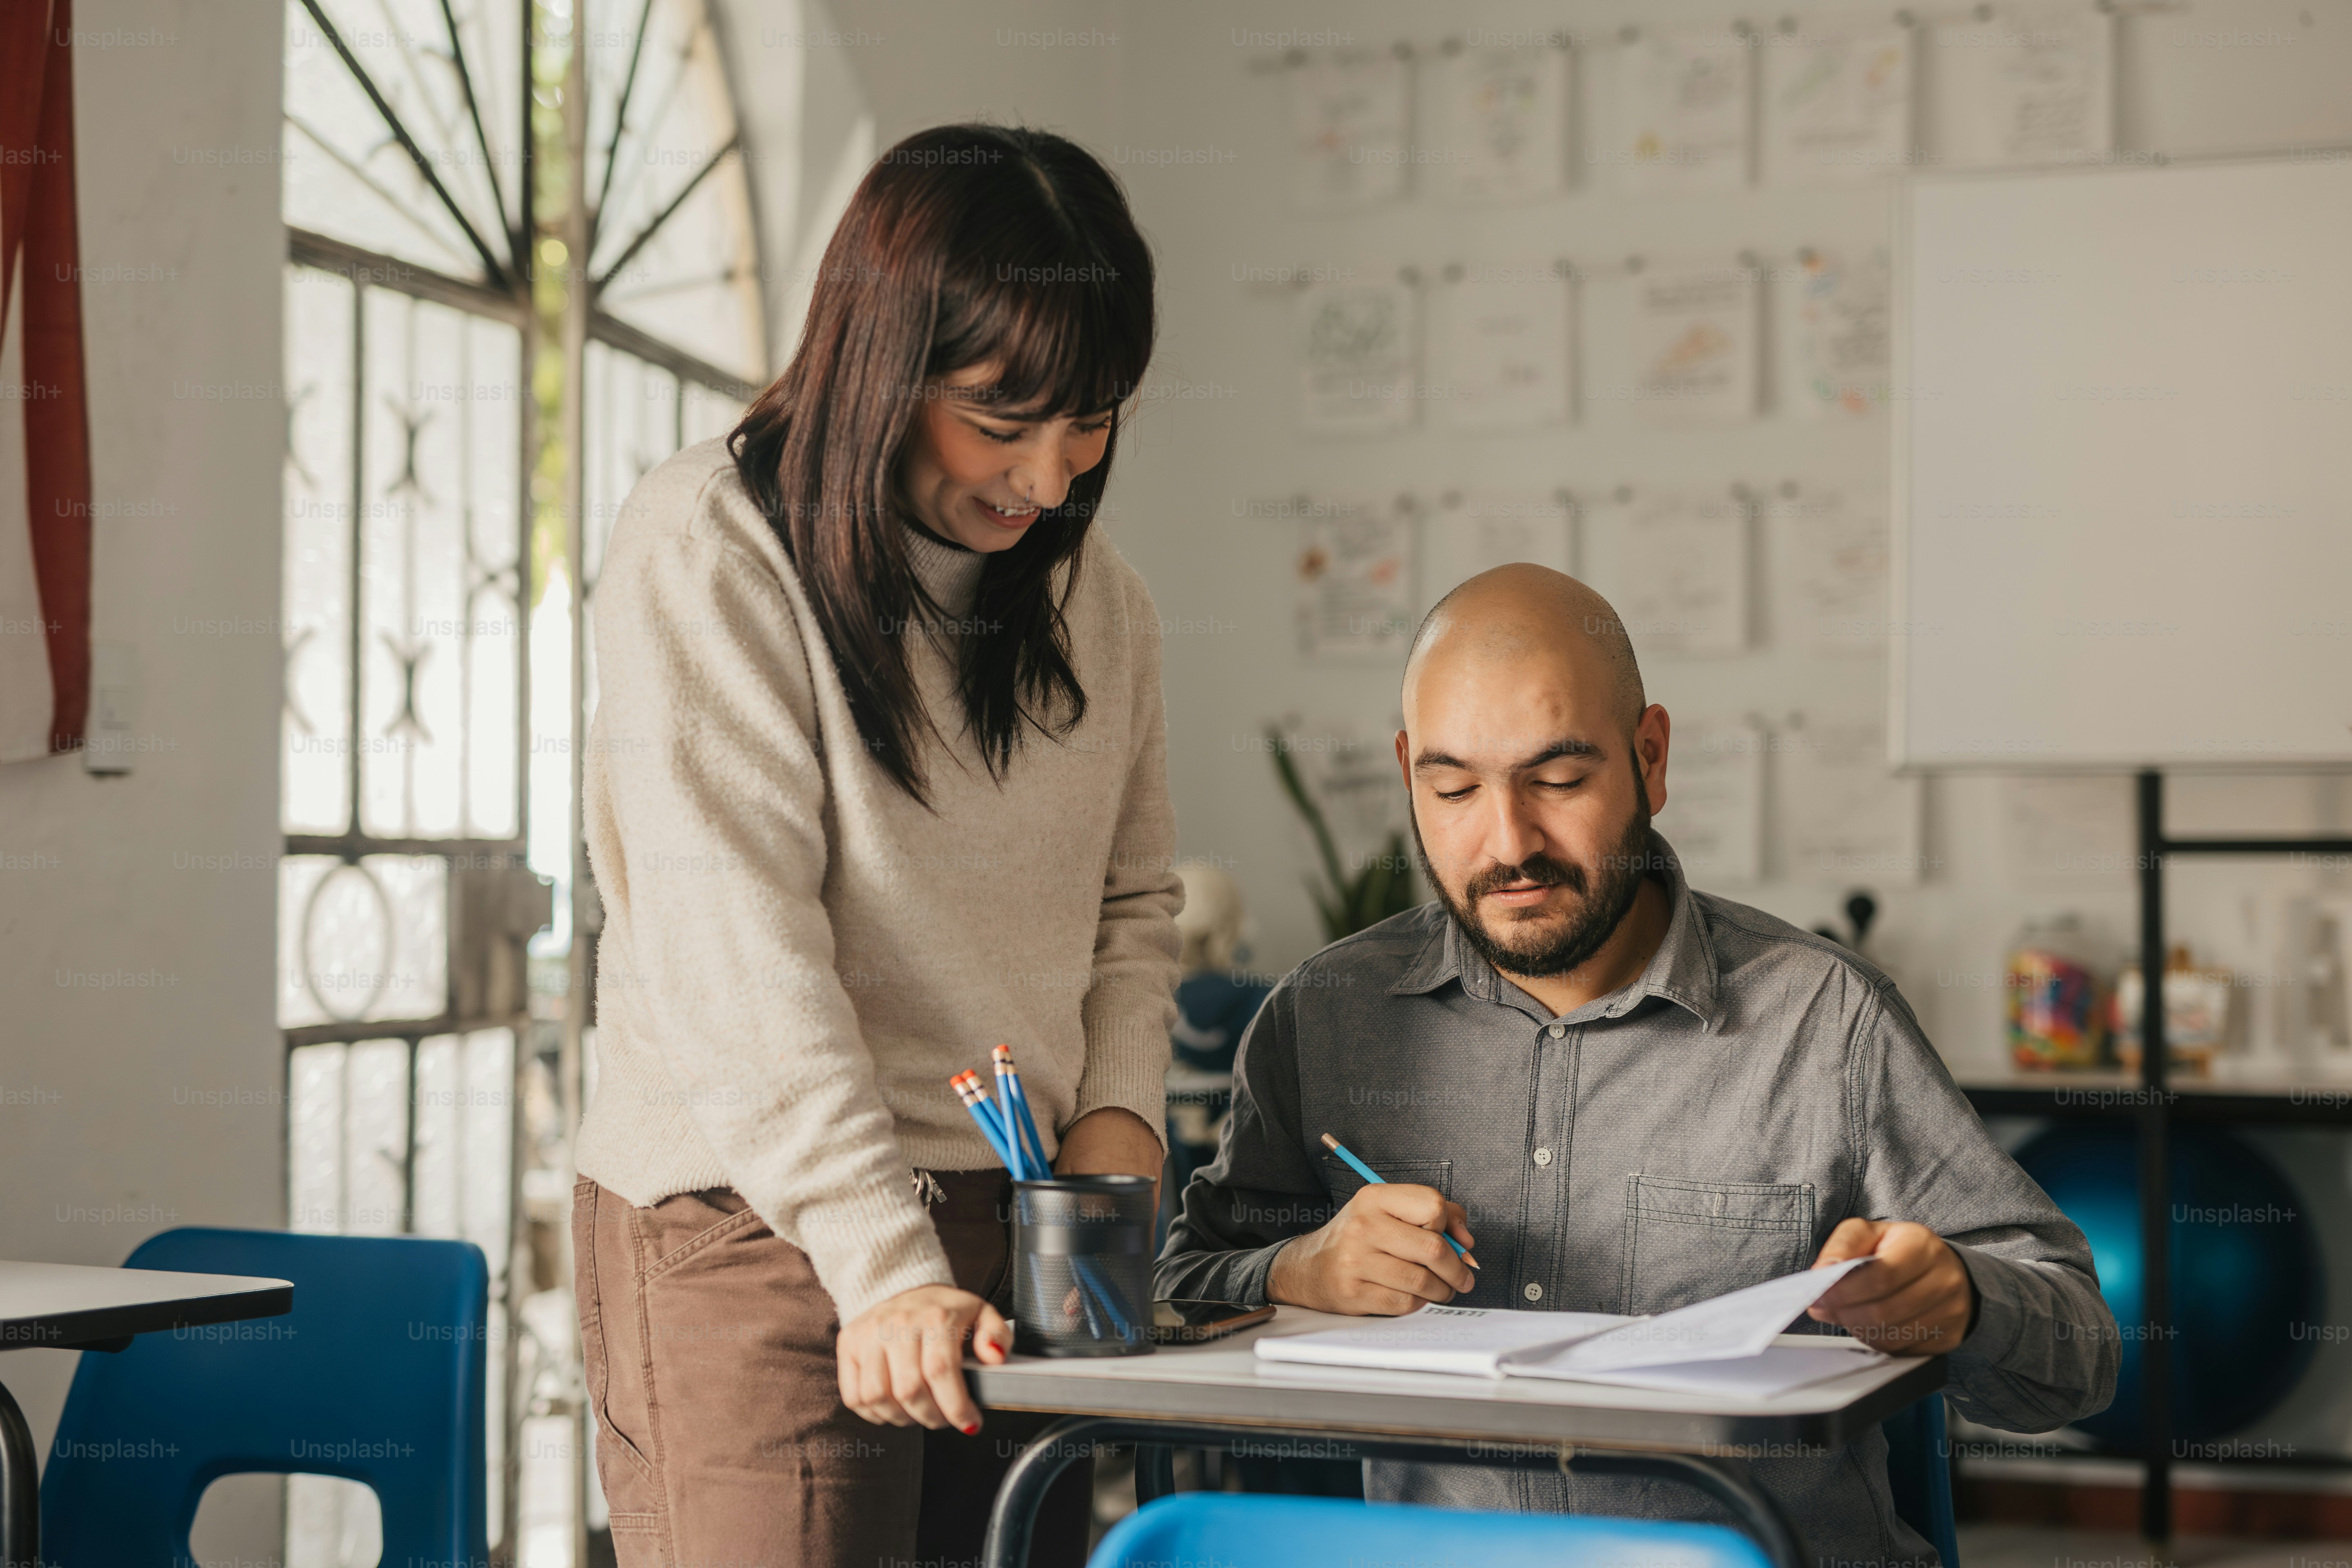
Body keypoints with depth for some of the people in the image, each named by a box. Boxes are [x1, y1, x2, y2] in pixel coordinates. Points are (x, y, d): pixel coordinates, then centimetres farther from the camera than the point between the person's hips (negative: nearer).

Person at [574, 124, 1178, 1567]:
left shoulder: (1089, 585, 10)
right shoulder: (710, 553, -10)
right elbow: (736, 960, -18)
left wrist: (1119, 1105, 2)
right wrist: (884, 1270, -24)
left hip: (1017, 1235, 6)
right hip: (760, 1235, -6)